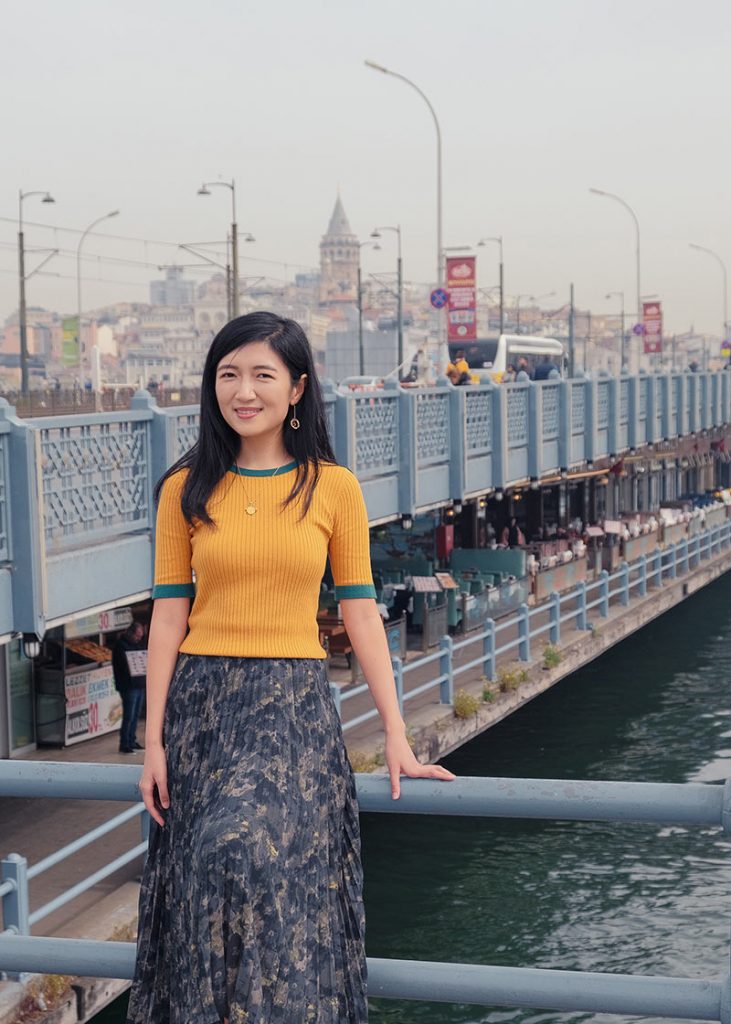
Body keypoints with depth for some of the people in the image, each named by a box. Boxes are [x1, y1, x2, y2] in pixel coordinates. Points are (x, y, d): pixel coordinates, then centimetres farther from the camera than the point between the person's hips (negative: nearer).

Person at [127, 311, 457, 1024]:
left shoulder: (333, 488, 1)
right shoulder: (187, 489, 5)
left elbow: (360, 613, 2)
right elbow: (169, 616, 5)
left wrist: (396, 738, -2)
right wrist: (154, 741, 0)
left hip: (294, 706, -2)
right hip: (202, 704, 2)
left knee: (246, 853, -20)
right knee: (206, 882, -1)